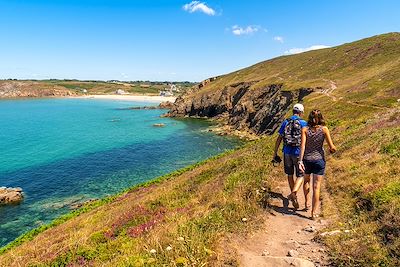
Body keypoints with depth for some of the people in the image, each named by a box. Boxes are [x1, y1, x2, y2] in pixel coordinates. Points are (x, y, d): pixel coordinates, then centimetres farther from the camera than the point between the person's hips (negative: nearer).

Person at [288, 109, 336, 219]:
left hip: (307, 160, 2)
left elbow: (302, 146, -11)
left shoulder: (305, 129, -3)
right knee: (316, 187, 5)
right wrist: (332, 150, 17)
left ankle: (294, 191, 7)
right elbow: (332, 147, -6)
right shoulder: (324, 129, -6)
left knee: (306, 179, 29)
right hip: (319, 160, -1)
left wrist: (300, 161, -12)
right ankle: (314, 212, 11)